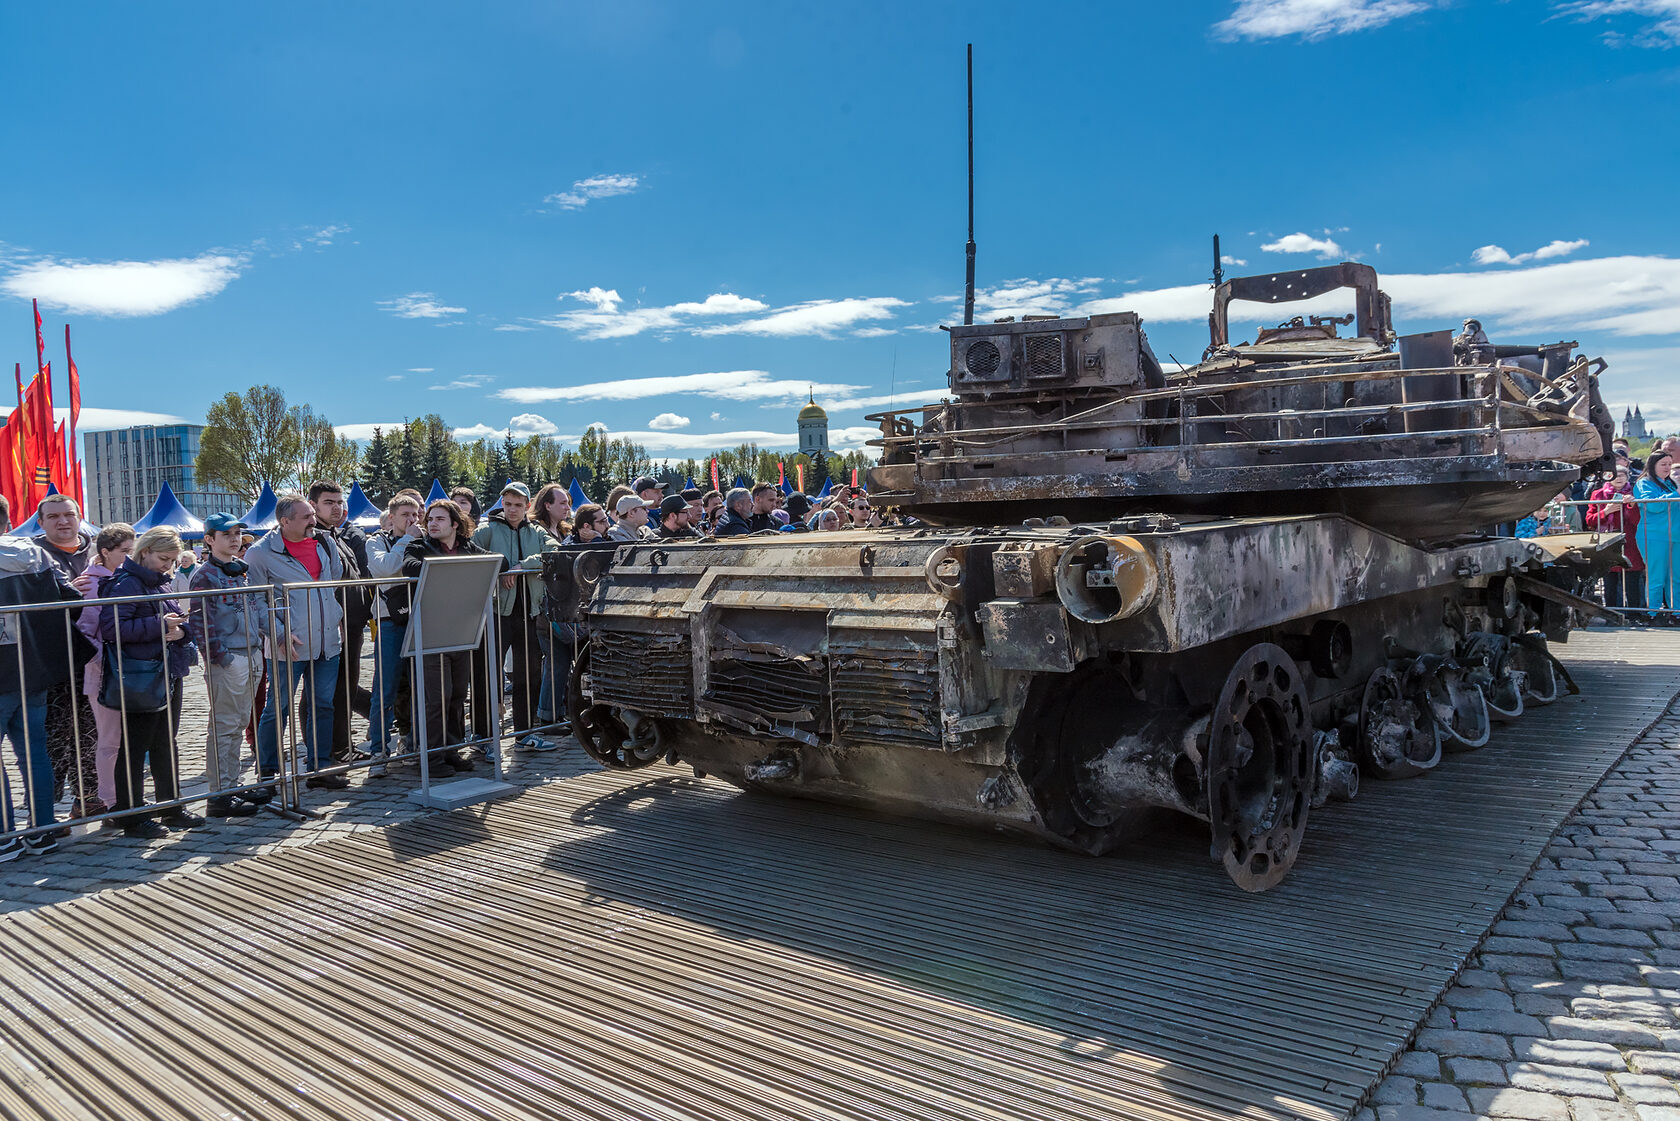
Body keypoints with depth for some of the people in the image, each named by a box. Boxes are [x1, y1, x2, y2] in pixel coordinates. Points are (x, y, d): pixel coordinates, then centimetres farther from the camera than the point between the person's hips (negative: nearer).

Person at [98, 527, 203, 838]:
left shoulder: (161, 583, 14)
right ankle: (132, 816, 9)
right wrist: (159, 625, -23)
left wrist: (180, 631, -4)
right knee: (135, 747, 0)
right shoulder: (126, 584, -11)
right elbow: (110, 627, -23)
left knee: (165, 743, 15)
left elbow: (177, 622, 20)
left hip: (169, 675, 8)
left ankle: (172, 806, 25)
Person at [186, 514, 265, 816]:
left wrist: (259, 650, 17)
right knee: (223, 727, -4)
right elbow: (199, 620, -13)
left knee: (239, 725, 14)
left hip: (252, 655, 8)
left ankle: (232, 785, 23)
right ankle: (219, 795, 1)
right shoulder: (205, 574, -8)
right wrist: (219, 655, -17)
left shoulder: (244, 570, 15)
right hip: (227, 660, -8)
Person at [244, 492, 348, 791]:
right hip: (288, 648, -5)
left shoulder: (325, 542, 8)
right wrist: (279, 634, -14)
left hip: (326, 643, 5)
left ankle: (319, 769, 20)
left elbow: (338, 581, 22)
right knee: (278, 709, 5)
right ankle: (266, 773, 18)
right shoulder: (261, 553, -7)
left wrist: (340, 621, 17)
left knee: (323, 706, 10)